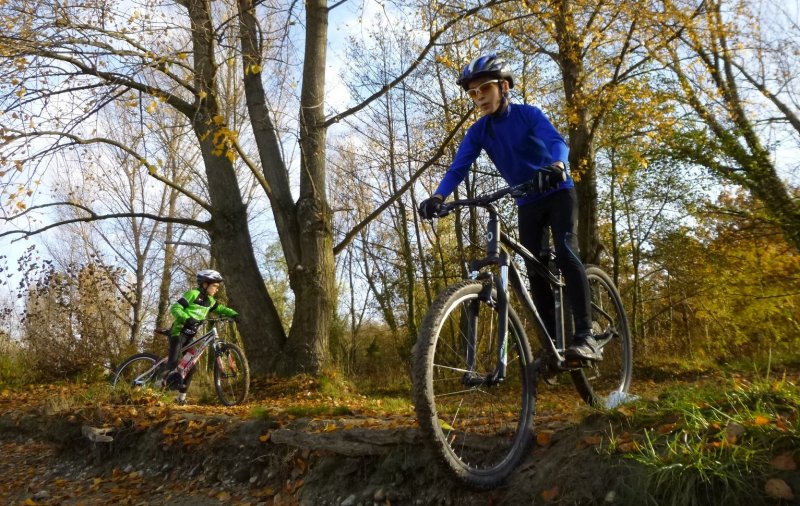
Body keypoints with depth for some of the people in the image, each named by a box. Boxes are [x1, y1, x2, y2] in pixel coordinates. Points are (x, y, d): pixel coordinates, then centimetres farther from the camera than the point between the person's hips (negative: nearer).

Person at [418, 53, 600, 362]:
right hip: (527, 204, 4)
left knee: (565, 253, -24)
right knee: (535, 271, -2)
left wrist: (556, 166, -55)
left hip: (559, 192, -4)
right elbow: (458, 167, -17)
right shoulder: (478, 131, -5)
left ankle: (585, 337, -25)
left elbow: (556, 140, -32)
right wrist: (437, 197, -37)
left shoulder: (528, 114, -15)